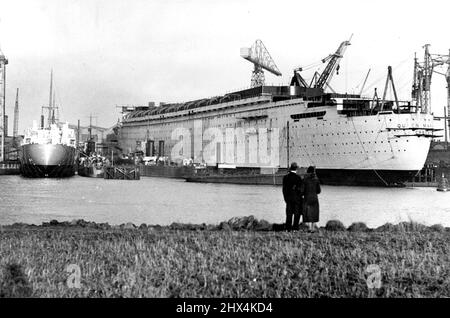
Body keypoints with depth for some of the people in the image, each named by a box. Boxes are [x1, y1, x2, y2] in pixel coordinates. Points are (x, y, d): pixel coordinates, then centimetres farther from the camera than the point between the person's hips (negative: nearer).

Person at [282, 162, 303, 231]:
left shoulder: (285, 177, 1)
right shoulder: (298, 177, -12)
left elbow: (284, 188, 5)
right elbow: (300, 189, -9)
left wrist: (285, 197, 13)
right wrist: (300, 197, 2)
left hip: (288, 197, 4)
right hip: (297, 197, -4)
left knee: (289, 213, 8)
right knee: (297, 213, 4)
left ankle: (288, 228, 7)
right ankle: (295, 227, 2)